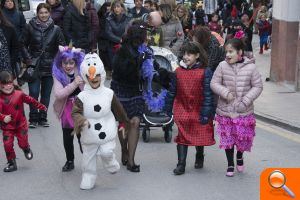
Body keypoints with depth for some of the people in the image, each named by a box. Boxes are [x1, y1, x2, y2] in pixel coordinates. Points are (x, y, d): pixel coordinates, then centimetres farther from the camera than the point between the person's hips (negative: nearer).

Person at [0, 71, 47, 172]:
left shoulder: (19, 94, -10)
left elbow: (31, 100, 2)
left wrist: (41, 106, 11)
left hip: (21, 124, 0)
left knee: (23, 143, 3)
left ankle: (27, 150, 40)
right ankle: (11, 163, 16)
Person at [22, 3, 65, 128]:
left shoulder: (55, 29, 1)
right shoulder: (30, 27, 0)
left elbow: (62, 47, 4)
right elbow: (24, 45, 6)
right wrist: (29, 59, -4)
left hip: (49, 66, 1)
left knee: (46, 94, 7)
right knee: (33, 93, -6)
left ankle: (43, 118, 19)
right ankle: (33, 118, 6)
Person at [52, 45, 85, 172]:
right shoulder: (58, 76, -7)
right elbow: (58, 94, -20)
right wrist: (74, 84, -28)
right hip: (67, 112, 2)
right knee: (67, 138, 13)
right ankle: (69, 161, 32)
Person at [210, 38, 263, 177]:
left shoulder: (250, 67, -7)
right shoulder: (222, 66, -5)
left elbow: (257, 86, -2)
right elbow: (214, 83, -1)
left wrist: (246, 101, -13)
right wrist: (226, 93, -19)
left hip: (244, 112, 0)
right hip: (225, 110, 1)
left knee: (243, 137, 8)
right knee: (228, 138, 8)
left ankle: (239, 156, 41)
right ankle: (230, 165, 26)